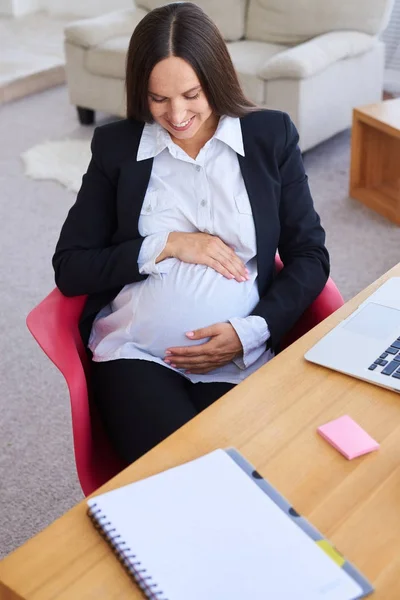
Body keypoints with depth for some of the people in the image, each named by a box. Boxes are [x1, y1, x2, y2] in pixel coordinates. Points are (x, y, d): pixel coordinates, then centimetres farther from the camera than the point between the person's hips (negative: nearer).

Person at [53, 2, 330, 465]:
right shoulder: (116, 145, 8)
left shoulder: (272, 135, 6)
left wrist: (250, 332, -10)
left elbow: (310, 256, 6)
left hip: (242, 360, 1)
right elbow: (68, 269, 5)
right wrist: (167, 245, -7)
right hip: (137, 356, 0)